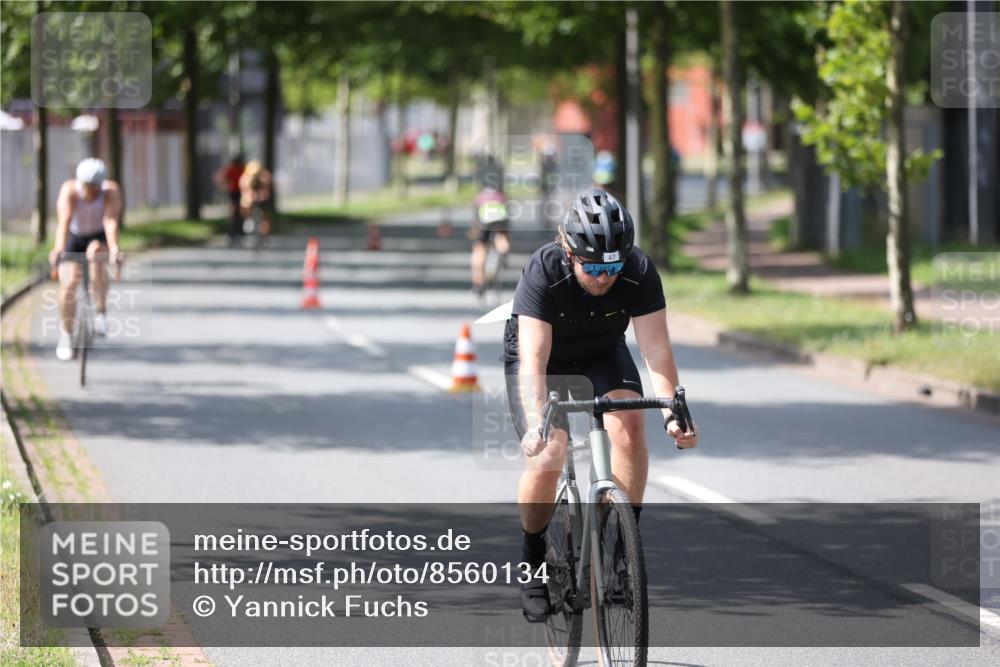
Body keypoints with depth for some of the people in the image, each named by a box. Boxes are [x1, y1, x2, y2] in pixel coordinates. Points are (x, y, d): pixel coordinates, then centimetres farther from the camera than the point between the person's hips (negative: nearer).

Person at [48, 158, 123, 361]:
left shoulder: (111, 191, -25)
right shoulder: (69, 191, -26)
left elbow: (111, 221, -37)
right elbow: (64, 222, -38)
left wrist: (114, 248, -54)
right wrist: (58, 250, -55)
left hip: (99, 237, 0)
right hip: (74, 239, 0)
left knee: (95, 253, -34)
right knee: (68, 284, -16)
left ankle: (101, 312, -19)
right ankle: (66, 335, 2)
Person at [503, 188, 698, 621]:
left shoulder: (639, 272, -27)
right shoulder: (542, 273, -34)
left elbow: (656, 348, -28)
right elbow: (533, 361, -40)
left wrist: (672, 412, -42)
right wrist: (536, 424, -54)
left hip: (602, 357, 2)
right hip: (542, 361, -2)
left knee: (628, 424, -27)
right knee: (545, 461, -20)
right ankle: (532, 560, 4)